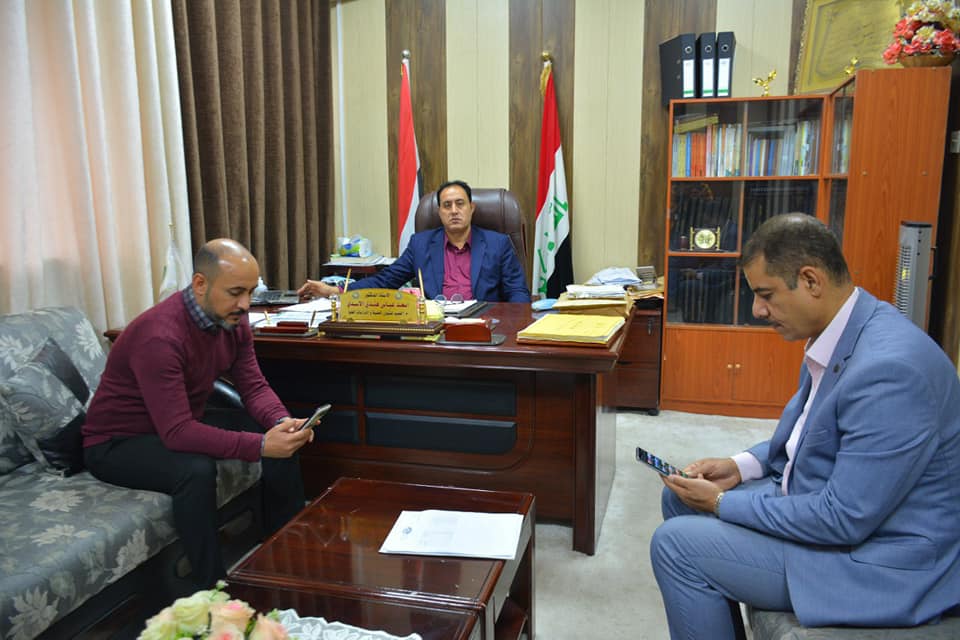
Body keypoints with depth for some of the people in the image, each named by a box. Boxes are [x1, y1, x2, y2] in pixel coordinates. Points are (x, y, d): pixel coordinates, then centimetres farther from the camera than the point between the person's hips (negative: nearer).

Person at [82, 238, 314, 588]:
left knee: (284, 437, -6)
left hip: (183, 424, 8)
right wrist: (259, 445, -43)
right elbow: (176, 433, -37)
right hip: (117, 442, -7)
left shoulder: (233, 321, -9)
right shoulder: (159, 336, -34)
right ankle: (212, 589, -18)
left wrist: (282, 422, -28)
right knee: (196, 470, -37)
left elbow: (254, 387, -7)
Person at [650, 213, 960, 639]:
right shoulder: (835, 333, 0)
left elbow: (845, 519, -27)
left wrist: (722, 502, -17)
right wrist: (742, 466, 0)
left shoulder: (889, 368, -31)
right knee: (680, 497, 12)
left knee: (676, 544, -15)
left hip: (877, 558, -9)